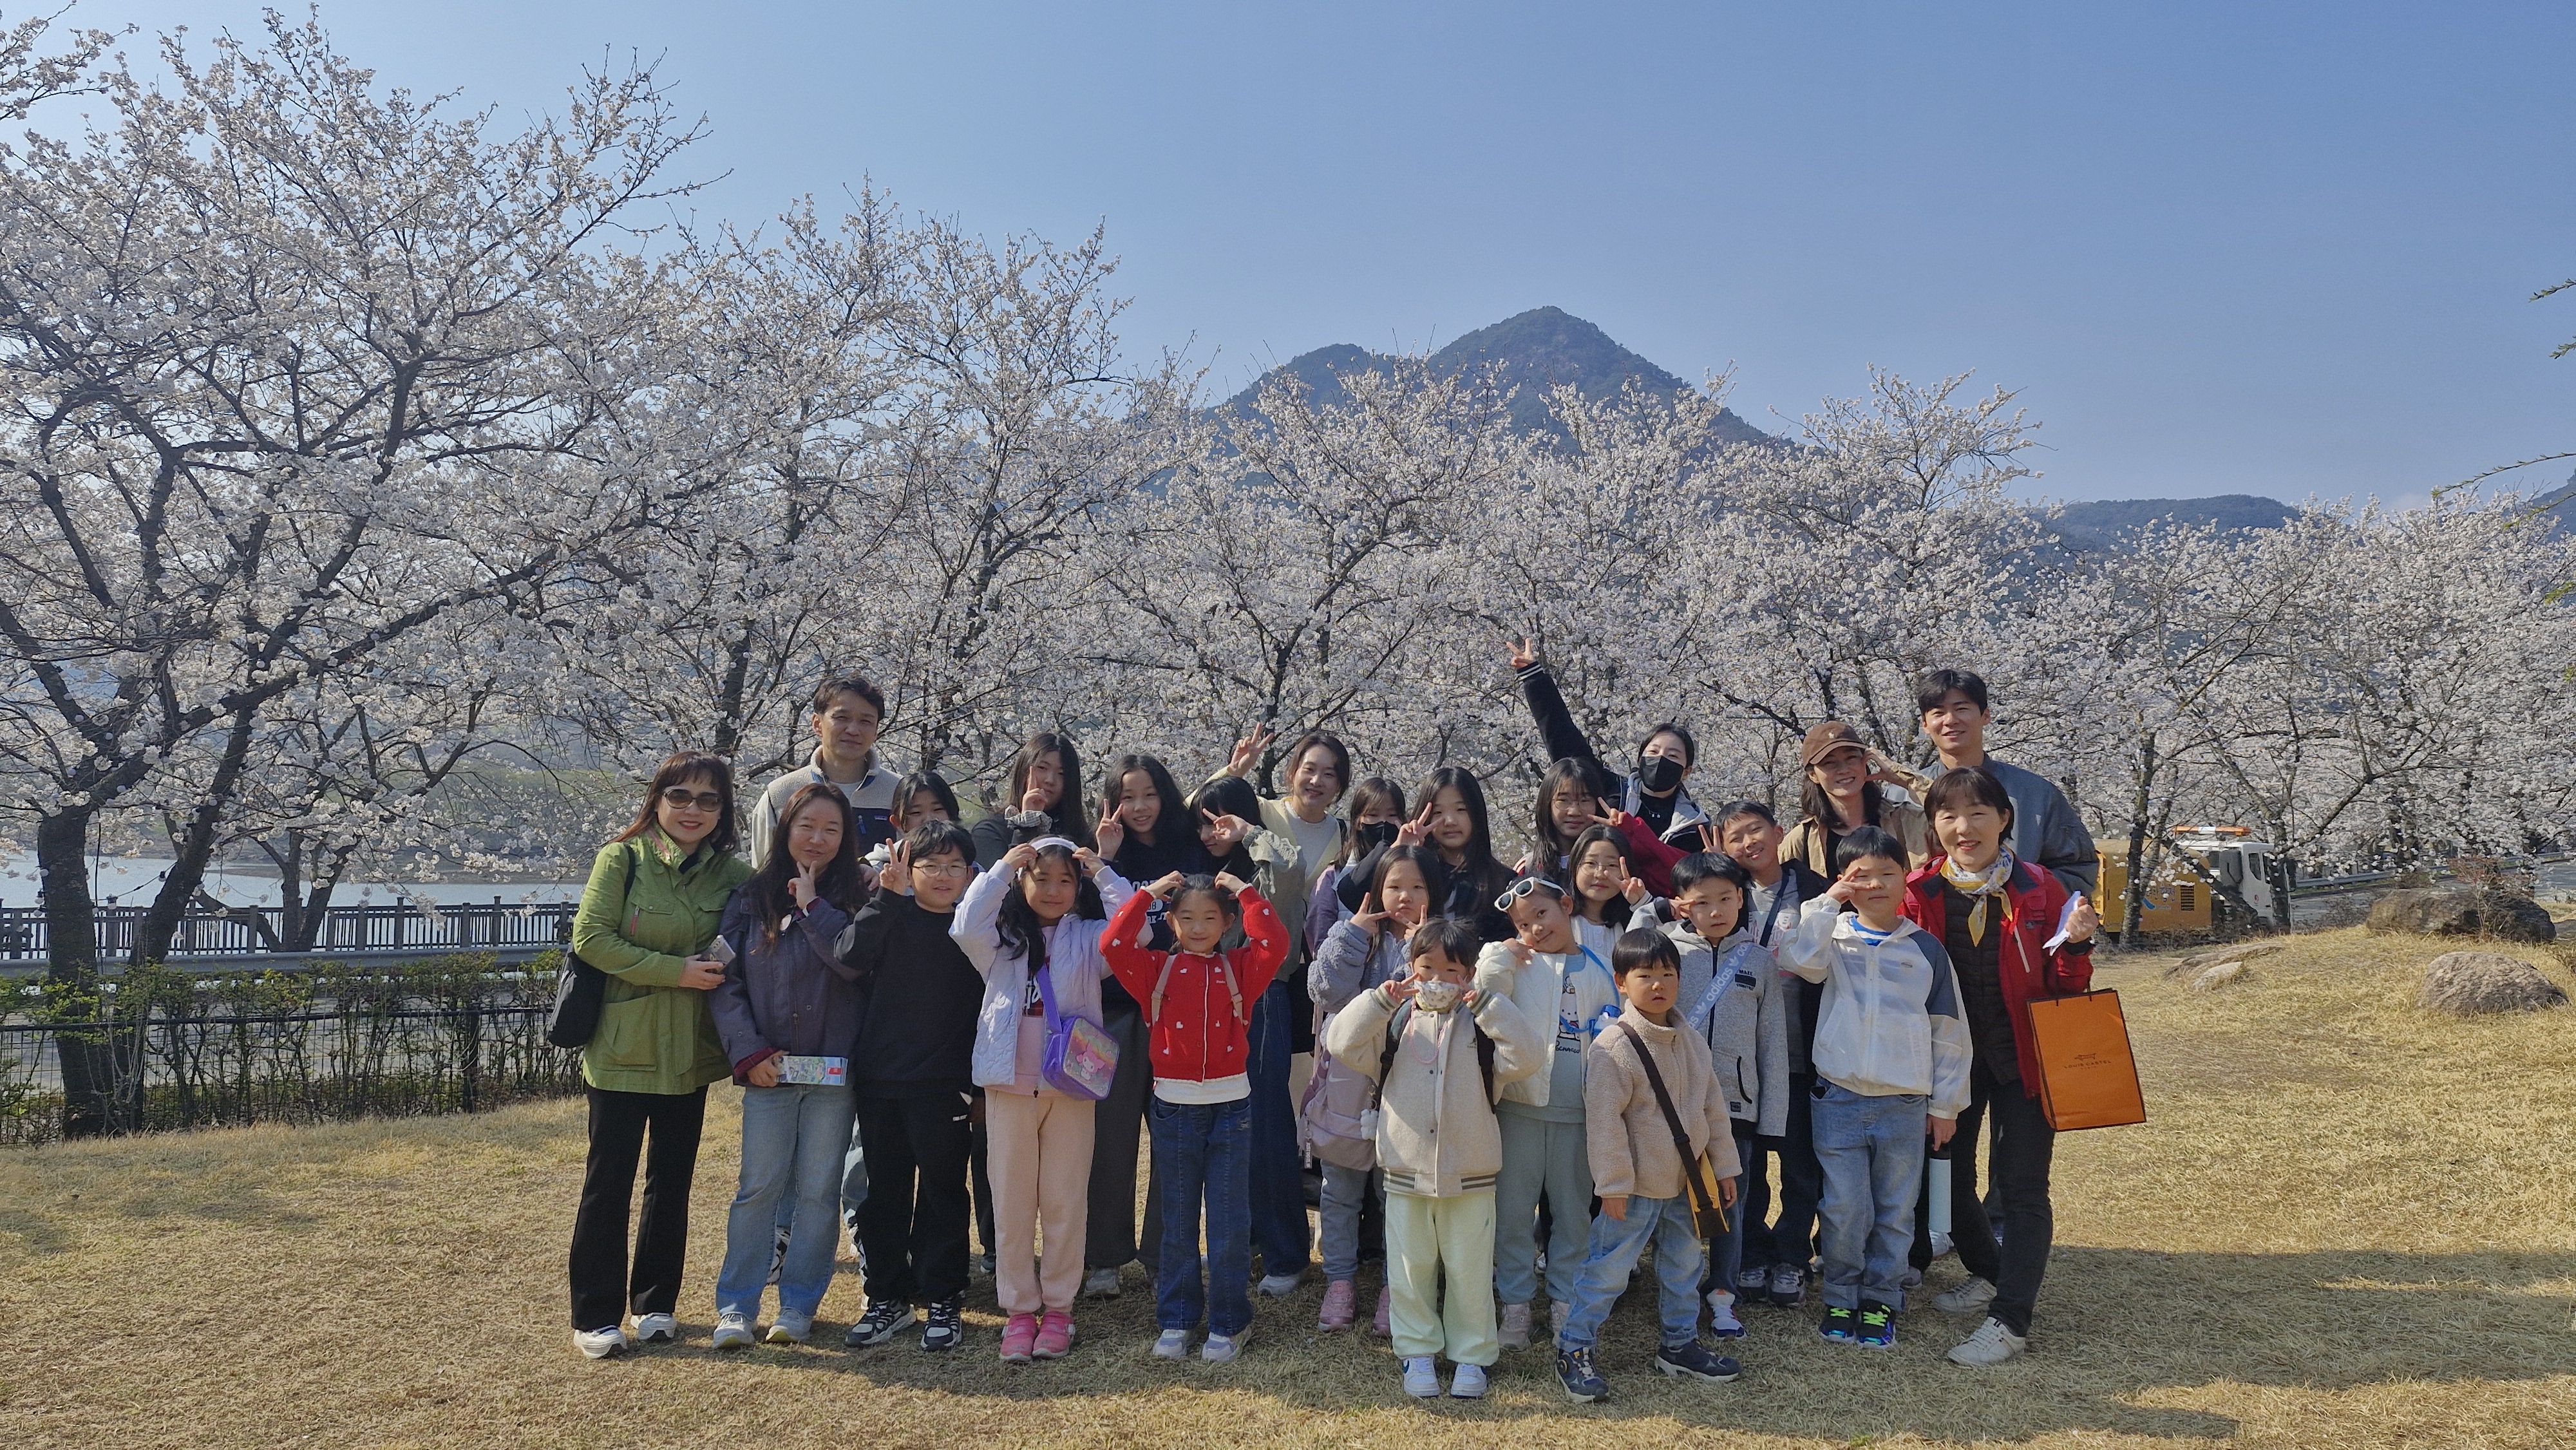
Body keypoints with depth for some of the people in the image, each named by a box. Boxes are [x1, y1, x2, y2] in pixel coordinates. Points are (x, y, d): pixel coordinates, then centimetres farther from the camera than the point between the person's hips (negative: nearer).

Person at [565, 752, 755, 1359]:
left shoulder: (731, 874, 3)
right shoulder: (622, 859, -7)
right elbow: (591, 938, -14)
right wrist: (676, 971, -18)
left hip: (688, 1053, 4)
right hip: (622, 1050, -4)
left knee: (673, 1180, 12)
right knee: (609, 1181, 2)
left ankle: (656, 1303, 26)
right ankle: (596, 1315, 14)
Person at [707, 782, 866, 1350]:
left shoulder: (854, 899, 4)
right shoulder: (752, 897, 5)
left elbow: (855, 962, -14)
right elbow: (725, 979, 1)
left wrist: (812, 904, -13)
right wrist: (748, 1052, -7)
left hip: (833, 1069, 0)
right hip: (768, 1068, 0)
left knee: (819, 1190, 5)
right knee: (759, 1186, 2)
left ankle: (799, 1304, 15)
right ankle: (736, 1305, 12)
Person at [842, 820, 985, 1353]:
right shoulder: (890, 919, 2)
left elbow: (992, 998, 1)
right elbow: (853, 956, -17)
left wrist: (977, 1080, -5)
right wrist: (888, 896, -26)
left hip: (942, 1085, -1)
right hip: (878, 1077, 2)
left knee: (942, 1189, 5)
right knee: (884, 1189, 11)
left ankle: (943, 1300, 16)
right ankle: (887, 1297, 23)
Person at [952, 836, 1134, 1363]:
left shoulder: (1089, 937, 3)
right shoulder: (1003, 936, 6)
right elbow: (966, 928, -15)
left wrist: (1103, 873, -13)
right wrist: (999, 869, -13)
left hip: (1070, 1085, -1)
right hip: (1009, 1083, 1)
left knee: (1065, 1201, 7)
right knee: (1013, 1200, 7)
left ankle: (1059, 1306, 20)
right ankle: (1019, 1308, 18)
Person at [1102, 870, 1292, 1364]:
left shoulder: (1239, 969, 3)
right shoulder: (1157, 969, 4)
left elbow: (1275, 944, -14)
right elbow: (1114, 944, -11)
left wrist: (1245, 892, -8)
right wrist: (1148, 893, -7)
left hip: (1230, 1106, -1)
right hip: (1174, 1107, 1)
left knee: (1230, 1223, 5)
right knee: (1177, 1222, 11)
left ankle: (1228, 1324, 17)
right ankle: (1176, 1321, 23)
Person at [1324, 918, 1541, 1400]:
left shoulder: (1481, 1026, 0)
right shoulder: (1394, 1023, 2)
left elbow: (1526, 1059, -16)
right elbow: (1341, 1044, -11)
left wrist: (1488, 1007, -20)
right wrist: (1380, 1000, -19)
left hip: (1471, 1177, -1)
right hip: (1406, 1174, 1)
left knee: (1470, 1273, 9)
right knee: (1411, 1270, 11)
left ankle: (1472, 1355, 26)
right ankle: (1418, 1352, 28)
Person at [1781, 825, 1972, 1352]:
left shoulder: (1925, 948, 4)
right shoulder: (1834, 937, 2)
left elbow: (1948, 1029, 8)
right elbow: (1799, 958, -22)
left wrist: (1946, 1103, 7)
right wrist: (1827, 904, -14)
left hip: (1905, 1102, 1)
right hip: (1840, 1097, -1)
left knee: (1895, 1212, 9)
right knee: (1845, 1210, 1)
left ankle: (1881, 1302, 23)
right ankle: (1841, 1299, 19)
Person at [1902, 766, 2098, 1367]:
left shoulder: (2038, 890, -6)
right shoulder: (1919, 893, -5)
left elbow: (2065, 987, -1)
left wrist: (2076, 945, -19)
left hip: (2023, 1057, -2)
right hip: (1951, 1056, 2)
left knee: (2020, 1186, -3)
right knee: (1949, 1174, 12)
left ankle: (2010, 1319, 4)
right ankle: (1987, 1275, 36)